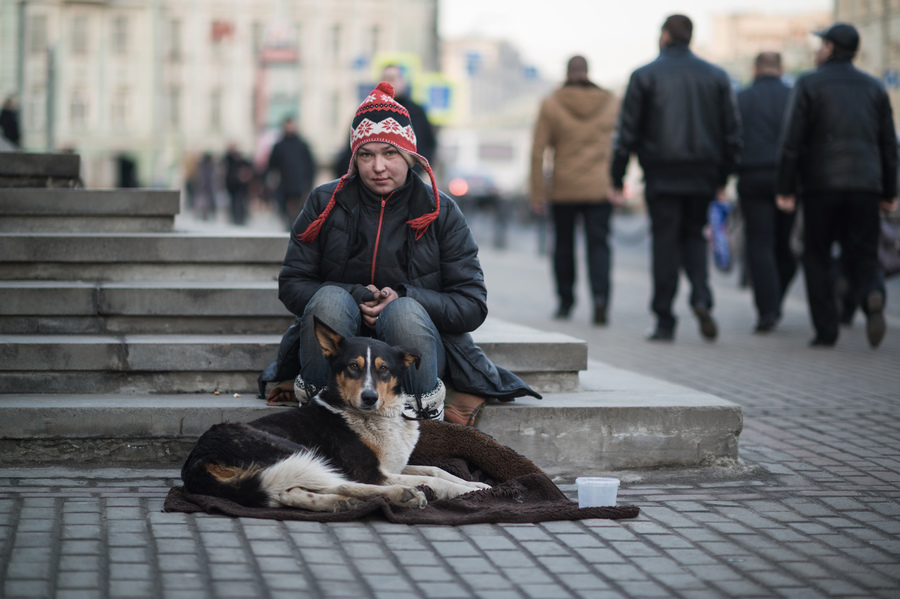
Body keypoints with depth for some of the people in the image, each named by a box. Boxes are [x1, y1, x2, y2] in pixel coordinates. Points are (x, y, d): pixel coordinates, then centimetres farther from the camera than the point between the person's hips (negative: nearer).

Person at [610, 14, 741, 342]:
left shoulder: (644, 76, -1)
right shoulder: (716, 76, 8)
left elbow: (628, 132, -4)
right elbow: (732, 132, 8)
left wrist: (617, 179, 1)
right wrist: (722, 178, 15)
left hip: (662, 175, -3)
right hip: (702, 175, 3)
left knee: (665, 241, 1)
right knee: (693, 235, 16)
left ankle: (665, 321, 1)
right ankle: (702, 299, -8)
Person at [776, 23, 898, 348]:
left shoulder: (808, 85, 0)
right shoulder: (874, 87, 12)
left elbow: (791, 141, -7)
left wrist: (785, 190, -6)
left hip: (821, 186, -3)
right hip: (865, 185, 3)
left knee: (817, 259, 9)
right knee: (862, 257, 7)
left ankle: (826, 330, 3)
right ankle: (872, 297, -25)